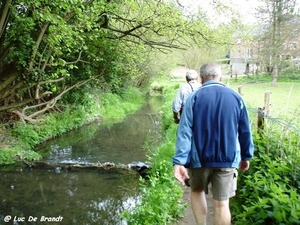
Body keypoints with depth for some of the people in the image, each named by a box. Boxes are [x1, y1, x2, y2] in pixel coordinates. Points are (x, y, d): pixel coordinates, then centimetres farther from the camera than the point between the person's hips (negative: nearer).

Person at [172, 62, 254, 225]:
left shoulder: (194, 97, -6)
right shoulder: (236, 97, 0)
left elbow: (184, 131, -13)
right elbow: (245, 131, 6)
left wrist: (180, 161, -15)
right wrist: (246, 156, 16)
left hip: (200, 157, -1)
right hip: (228, 159, 1)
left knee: (197, 191, 24)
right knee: (222, 203, 9)